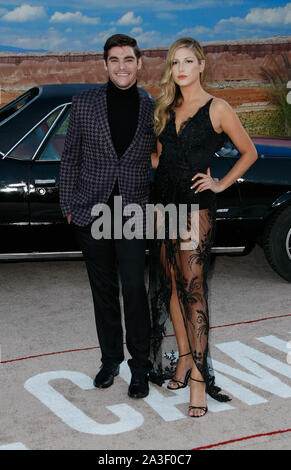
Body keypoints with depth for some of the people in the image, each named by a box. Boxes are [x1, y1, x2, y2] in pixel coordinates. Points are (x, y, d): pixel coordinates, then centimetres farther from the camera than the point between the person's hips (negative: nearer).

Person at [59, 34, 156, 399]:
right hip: (92, 211, 1)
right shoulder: (85, 103, 1)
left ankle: (140, 365, 9)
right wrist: (68, 205, 3)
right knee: (103, 290, 11)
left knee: (134, 288, -8)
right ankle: (110, 359, 28)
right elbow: (70, 157, 5)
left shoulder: (152, 109, 2)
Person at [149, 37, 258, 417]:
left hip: (195, 206, -6)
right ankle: (184, 358, 22)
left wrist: (221, 184, -1)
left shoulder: (217, 109, -2)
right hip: (164, 201, 6)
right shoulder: (167, 108, 14)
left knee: (192, 288, -10)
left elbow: (249, 152, 5)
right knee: (171, 286, 8)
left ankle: (198, 377, -6)